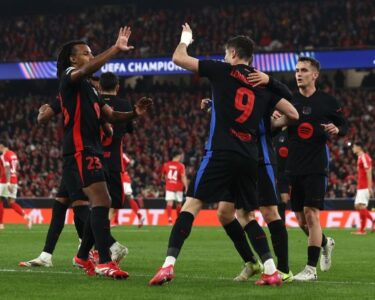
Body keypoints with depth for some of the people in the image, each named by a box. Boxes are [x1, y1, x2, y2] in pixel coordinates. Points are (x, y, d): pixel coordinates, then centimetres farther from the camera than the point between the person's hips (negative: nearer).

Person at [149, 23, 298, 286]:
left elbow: (178, 58, 4)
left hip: (222, 152, -5)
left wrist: (185, 39, 24)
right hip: (249, 158, 5)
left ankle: (169, 265, -20)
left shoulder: (223, 71, 1)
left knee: (192, 205, -7)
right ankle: (271, 270, 10)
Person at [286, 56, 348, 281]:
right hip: (294, 167, 4)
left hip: (316, 167, -4)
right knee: (301, 220, 8)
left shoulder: (327, 101, 0)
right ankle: (325, 243, 38)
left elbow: (345, 126, 10)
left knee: (311, 214, -13)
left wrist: (336, 129, -13)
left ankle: (311, 268, -9)